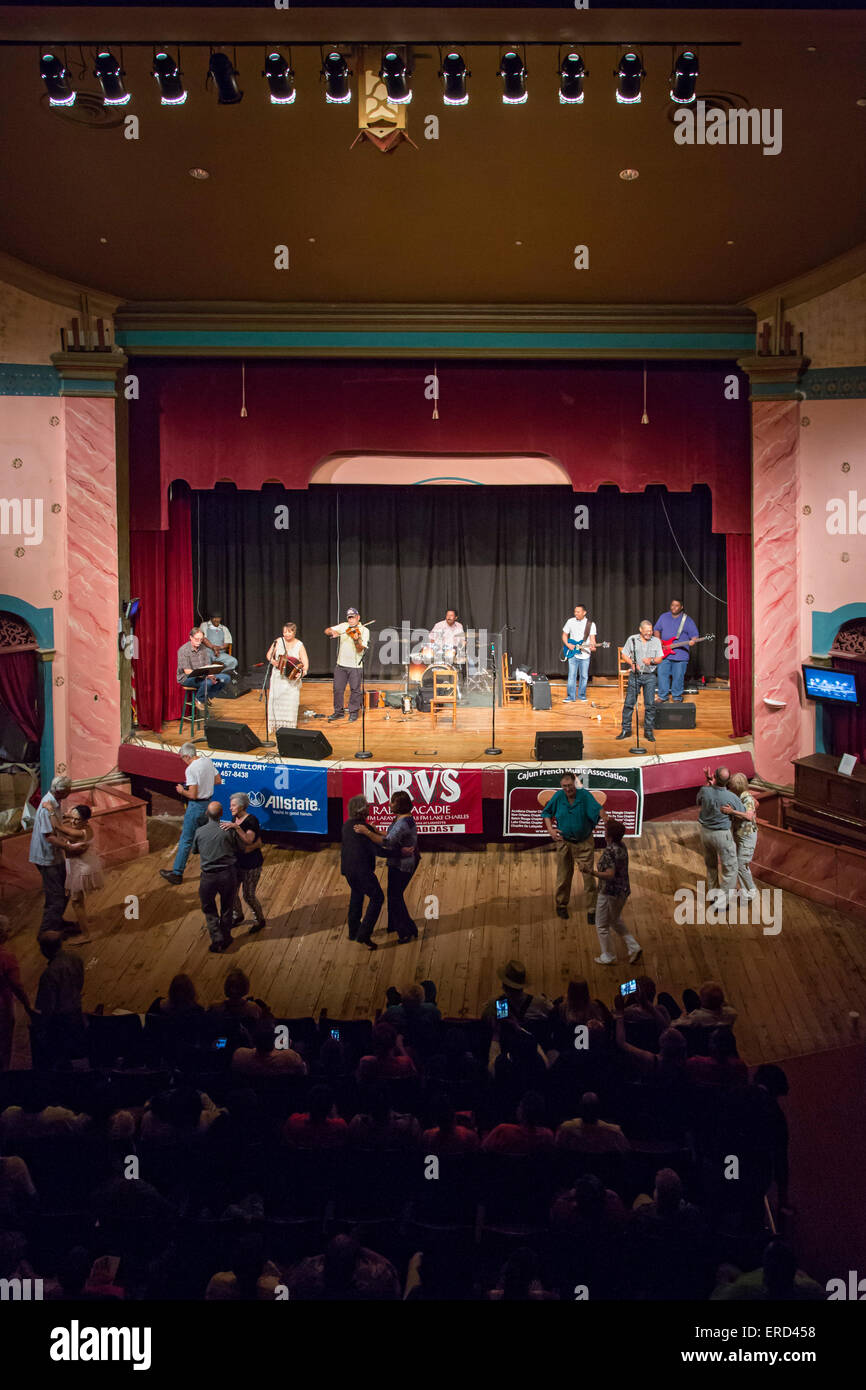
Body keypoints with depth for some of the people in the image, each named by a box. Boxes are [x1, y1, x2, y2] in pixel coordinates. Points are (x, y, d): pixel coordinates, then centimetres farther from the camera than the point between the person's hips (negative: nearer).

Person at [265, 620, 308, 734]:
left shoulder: (299, 645, -4)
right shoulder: (278, 641, 0)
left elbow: (305, 662, -8)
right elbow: (269, 655, 8)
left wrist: (303, 671, -27)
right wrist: (272, 661, -14)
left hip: (292, 678, -2)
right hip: (278, 677, 2)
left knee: (290, 702, -5)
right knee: (276, 699, 3)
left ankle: (289, 727, 4)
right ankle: (276, 725, 12)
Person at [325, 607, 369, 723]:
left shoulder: (364, 630, -6)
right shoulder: (343, 626, 6)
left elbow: (360, 649, -15)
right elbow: (326, 631, 5)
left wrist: (357, 640, -35)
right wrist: (332, 631, -17)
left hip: (355, 665, -3)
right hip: (341, 664, 4)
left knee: (355, 690, 3)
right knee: (338, 689, 8)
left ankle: (353, 712, 17)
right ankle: (338, 711, 21)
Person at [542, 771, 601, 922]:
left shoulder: (584, 795, -16)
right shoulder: (558, 796, -7)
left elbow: (597, 809, -31)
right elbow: (547, 813, 7)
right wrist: (550, 830, -7)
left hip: (584, 843, -2)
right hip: (564, 843, 2)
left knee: (588, 875, -3)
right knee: (563, 876, 13)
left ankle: (592, 910, 7)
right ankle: (561, 905, 32)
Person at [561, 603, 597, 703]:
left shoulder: (590, 624, -1)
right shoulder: (570, 622, 3)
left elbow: (592, 638, -5)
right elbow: (564, 635, 11)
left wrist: (592, 646, -26)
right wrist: (567, 644, -7)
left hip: (585, 654, 0)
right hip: (572, 654, 0)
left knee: (584, 676, 6)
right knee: (572, 675, -4)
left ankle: (581, 695, 19)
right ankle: (570, 697, 1)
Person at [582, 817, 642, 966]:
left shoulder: (609, 852, -25)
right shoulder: (621, 846, 2)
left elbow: (610, 874, -32)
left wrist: (592, 872, -32)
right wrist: (608, 823, 25)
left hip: (610, 893, -9)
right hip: (623, 891, 9)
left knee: (602, 925, 9)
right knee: (615, 922, 26)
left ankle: (608, 957, 20)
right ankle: (634, 947, 19)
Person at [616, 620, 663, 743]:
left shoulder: (656, 641, 6)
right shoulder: (632, 639, 3)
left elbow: (660, 659, 7)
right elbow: (624, 655, 4)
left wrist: (651, 660, -14)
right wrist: (632, 664, -13)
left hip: (649, 676, 1)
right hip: (634, 675, -1)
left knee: (650, 704, -2)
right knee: (629, 703, -1)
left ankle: (649, 731, 9)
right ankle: (626, 730, 9)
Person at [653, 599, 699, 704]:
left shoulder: (687, 620, 2)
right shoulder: (664, 617, 10)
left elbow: (695, 635, 2)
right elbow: (656, 629, 18)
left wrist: (692, 641, -20)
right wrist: (658, 639, 0)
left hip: (680, 654, -2)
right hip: (664, 653, 2)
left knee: (678, 676, 0)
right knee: (662, 674, 0)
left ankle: (677, 697, 15)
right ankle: (662, 696, 13)